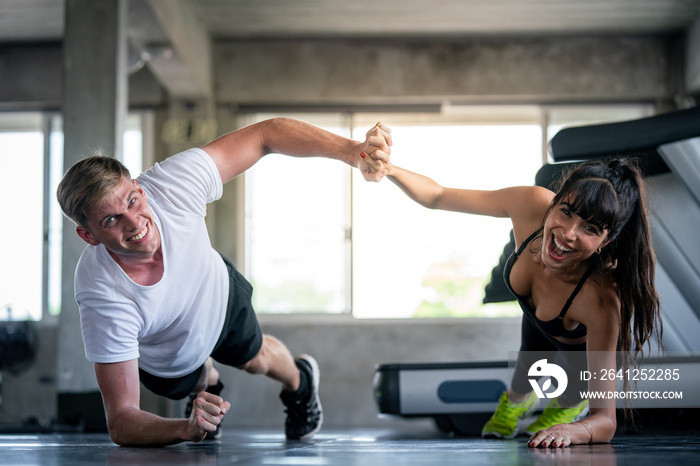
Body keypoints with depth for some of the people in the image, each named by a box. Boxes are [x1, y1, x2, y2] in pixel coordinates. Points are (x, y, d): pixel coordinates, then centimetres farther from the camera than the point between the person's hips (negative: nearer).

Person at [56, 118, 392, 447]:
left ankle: (299, 382, 66)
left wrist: (352, 151, -47)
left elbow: (265, 135, -33)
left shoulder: (171, 184, -41)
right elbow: (121, 422, -41)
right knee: (190, 382, 31)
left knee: (255, 359, 30)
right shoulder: (103, 299, -46)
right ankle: (208, 382, 68)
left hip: (220, 294, 2)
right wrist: (187, 429, -61)